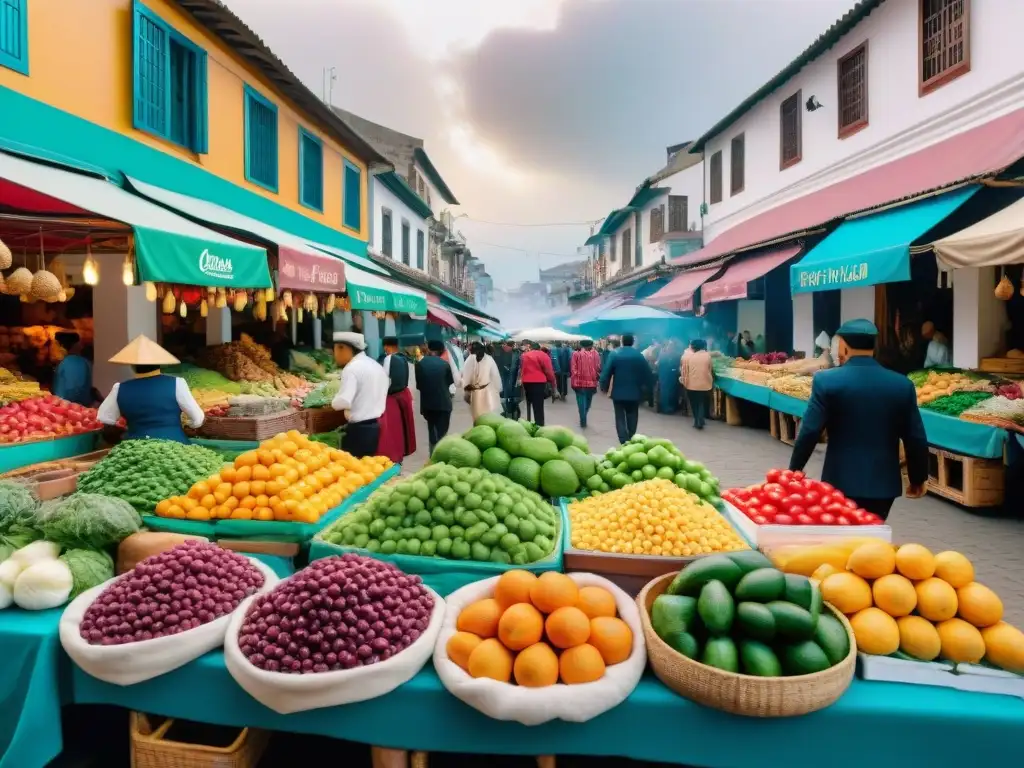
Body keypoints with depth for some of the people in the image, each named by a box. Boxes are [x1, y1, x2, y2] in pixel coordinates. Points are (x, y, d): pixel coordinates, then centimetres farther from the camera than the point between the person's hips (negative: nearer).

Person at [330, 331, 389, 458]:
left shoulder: (352, 368, -14)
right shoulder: (376, 365, 14)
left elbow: (343, 401, -22)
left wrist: (334, 401, -4)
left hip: (359, 429, -9)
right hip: (375, 425, 9)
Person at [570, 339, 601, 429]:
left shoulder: (576, 354, -3)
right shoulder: (595, 354, 0)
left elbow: (573, 369, -5)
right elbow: (598, 368, 1)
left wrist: (574, 381, 1)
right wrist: (596, 380, 11)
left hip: (580, 382, -2)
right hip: (591, 382, 2)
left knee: (581, 402, 2)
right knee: (588, 401, 18)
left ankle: (583, 422, -1)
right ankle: (583, 420, 29)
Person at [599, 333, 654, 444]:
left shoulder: (614, 355, -8)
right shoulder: (639, 356, -3)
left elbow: (606, 373, -9)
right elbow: (648, 374, -1)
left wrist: (604, 388, 5)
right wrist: (646, 391, 10)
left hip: (618, 393, -1)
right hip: (634, 393, 2)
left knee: (620, 418, 4)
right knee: (632, 418, 14)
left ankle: (624, 442, -8)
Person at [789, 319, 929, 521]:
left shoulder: (826, 381, -11)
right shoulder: (902, 384, -1)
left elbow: (809, 432, -11)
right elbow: (916, 439, 3)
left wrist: (794, 469, 3)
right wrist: (918, 479, 16)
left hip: (841, 481, -3)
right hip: (884, 482, 3)